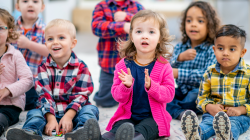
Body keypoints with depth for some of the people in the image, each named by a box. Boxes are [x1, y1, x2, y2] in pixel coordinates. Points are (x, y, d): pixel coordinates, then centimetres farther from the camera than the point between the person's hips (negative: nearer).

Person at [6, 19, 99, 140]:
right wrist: (51, 119, -19)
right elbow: (44, 94, -5)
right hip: (51, 112, 2)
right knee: (34, 113, -22)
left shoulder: (80, 67, 0)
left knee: (90, 109, -27)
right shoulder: (44, 67, 4)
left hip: (73, 111, -1)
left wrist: (68, 116, -21)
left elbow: (81, 95, -6)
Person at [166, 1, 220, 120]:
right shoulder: (180, 47, 10)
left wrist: (179, 73, -23)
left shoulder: (212, 50, -5)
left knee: (194, 96, -37)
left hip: (199, 93, -5)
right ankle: (179, 113, -35)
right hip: (181, 91, 5)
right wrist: (180, 57, -23)